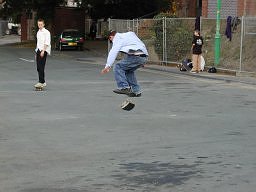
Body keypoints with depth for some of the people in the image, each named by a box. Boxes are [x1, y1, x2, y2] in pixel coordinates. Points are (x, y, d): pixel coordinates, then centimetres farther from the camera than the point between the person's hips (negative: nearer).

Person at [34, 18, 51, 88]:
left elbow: (47, 43, -13)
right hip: (38, 50, 8)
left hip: (44, 51, -8)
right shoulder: (38, 32, 19)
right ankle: (42, 82, 11)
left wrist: (43, 51, -21)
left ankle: (41, 82, -16)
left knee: (41, 67, -15)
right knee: (38, 67, 5)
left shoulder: (46, 32, -6)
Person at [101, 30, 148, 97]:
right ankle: (136, 91, 21)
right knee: (129, 71, 26)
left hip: (135, 56, -9)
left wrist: (108, 66, -14)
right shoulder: (129, 34, 32)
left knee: (118, 67, 0)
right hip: (144, 57, 9)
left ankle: (124, 87, -10)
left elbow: (113, 52, -7)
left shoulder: (117, 38, 7)